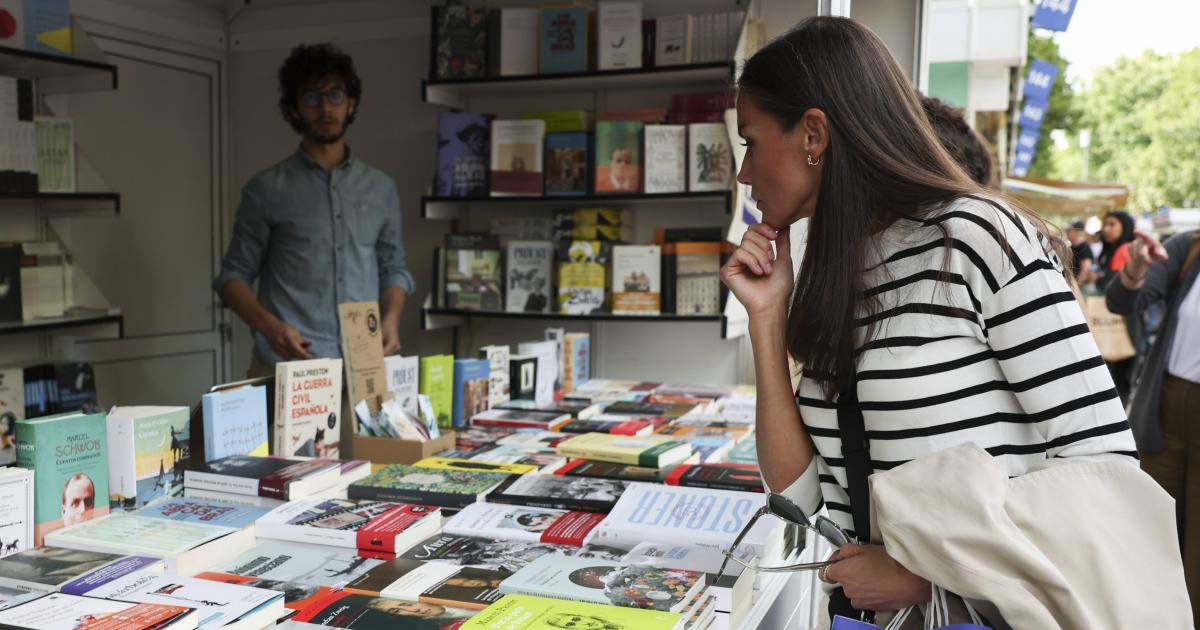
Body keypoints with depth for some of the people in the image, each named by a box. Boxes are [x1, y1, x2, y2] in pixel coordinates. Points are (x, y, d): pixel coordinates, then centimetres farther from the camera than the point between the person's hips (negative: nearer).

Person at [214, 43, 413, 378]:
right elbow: (234, 274, 4)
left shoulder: (381, 188, 12)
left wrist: (391, 319, -3)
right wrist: (268, 325, -14)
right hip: (287, 365, -2)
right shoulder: (267, 189, 4)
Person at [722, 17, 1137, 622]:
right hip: (866, 607, 4)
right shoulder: (832, 285, 7)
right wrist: (768, 319, -1)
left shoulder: (977, 238, -9)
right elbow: (800, 492, 3)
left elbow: (1105, 468, -12)